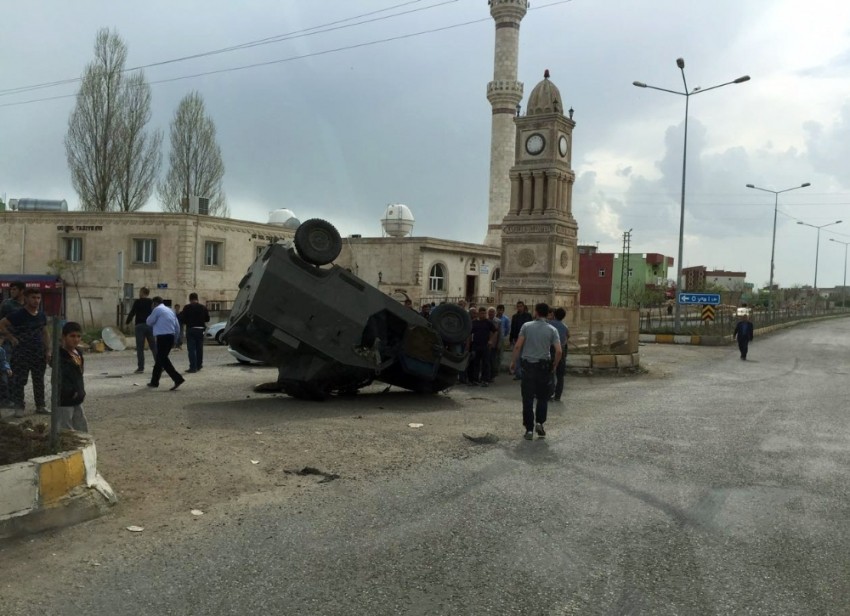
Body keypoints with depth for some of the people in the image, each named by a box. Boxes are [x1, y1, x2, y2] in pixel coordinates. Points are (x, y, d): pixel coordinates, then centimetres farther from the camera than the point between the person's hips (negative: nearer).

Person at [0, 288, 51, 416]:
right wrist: (11, 338, -13)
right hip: (21, 354, -5)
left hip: (39, 353, 6)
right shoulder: (18, 315, -10)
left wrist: (48, 351, 8)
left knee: (39, 381, 10)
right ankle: (19, 407, 6)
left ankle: (41, 406, 18)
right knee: (19, 381, -1)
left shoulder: (41, 315, 8)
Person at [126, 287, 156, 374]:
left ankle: (140, 367, -3)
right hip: (150, 325, 3)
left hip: (140, 325, -3)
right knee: (153, 347, 7)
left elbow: (132, 313, -5)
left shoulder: (137, 302, -3)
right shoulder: (151, 302, 7)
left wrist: (127, 322, 6)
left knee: (140, 348, 0)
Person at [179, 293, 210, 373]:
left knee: (191, 349, -3)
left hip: (190, 329, -4)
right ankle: (199, 365, 25)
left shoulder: (187, 307, -8)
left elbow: (182, 319, -10)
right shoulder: (203, 307, 4)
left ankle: (193, 367, -8)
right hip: (200, 329, 4)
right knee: (199, 348, 16)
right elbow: (207, 319, 8)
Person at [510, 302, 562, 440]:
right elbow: (558, 351, -8)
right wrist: (554, 366, 6)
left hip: (528, 365, -1)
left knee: (528, 398, 4)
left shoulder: (526, 326, -3)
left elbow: (518, 346, -7)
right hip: (543, 365, 1)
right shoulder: (551, 330, -1)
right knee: (543, 397, 16)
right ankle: (539, 422, 1)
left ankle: (529, 429, 5)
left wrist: (513, 362, 3)